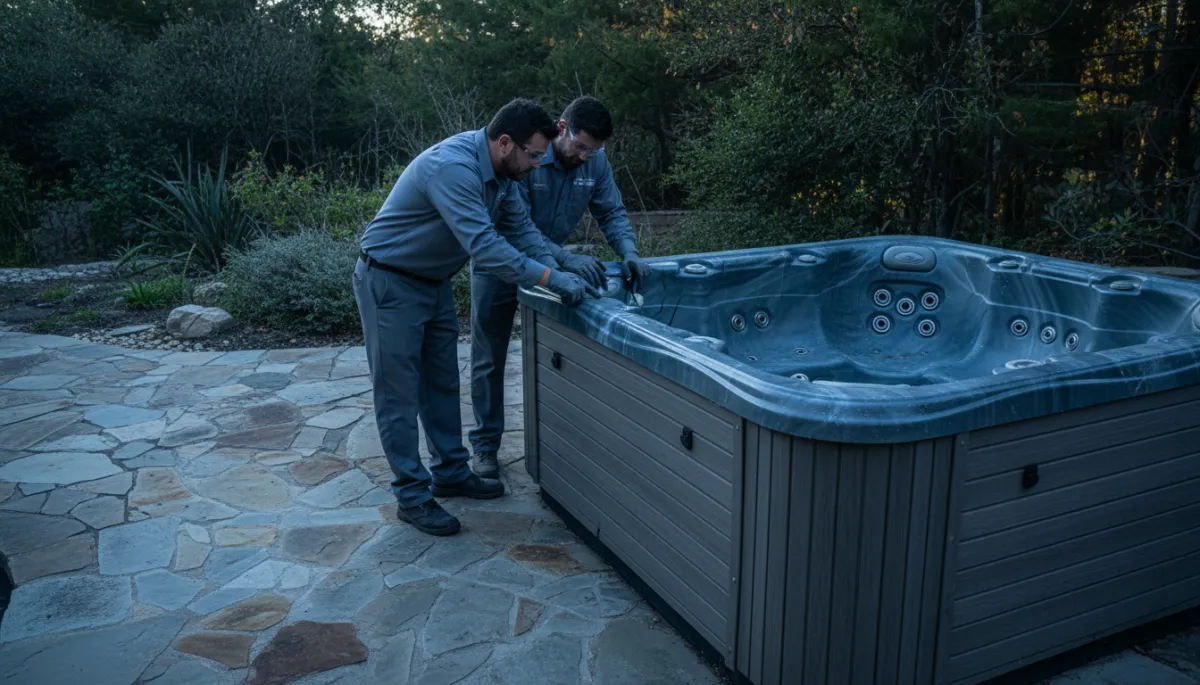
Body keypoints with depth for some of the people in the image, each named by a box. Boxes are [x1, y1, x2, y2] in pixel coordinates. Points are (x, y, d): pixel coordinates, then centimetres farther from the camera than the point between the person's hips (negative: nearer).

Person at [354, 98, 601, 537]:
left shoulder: (500, 169, -2)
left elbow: (520, 227, 3)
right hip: (390, 282, -9)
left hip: (433, 282, 9)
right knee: (399, 392, -1)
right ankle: (412, 496, 8)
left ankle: (451, 472, 29)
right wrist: (551, 279, -36)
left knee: (442, 382, 15)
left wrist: (560, 271, -10)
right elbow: (484, 247, -38)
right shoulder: (452, 167, -31)